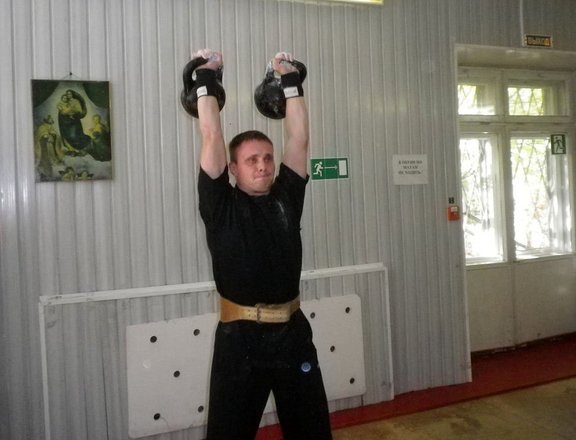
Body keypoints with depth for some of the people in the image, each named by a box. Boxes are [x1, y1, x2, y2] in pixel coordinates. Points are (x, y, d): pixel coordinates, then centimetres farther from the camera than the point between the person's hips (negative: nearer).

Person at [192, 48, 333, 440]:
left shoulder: (286, 198, 6)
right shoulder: (221, 205, -3)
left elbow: (299, 138, 6)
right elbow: (212, 136, -6)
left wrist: (291, 80, 9)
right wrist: (206, 78, 0)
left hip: (292, 333, 4)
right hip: (240, 337, -3)